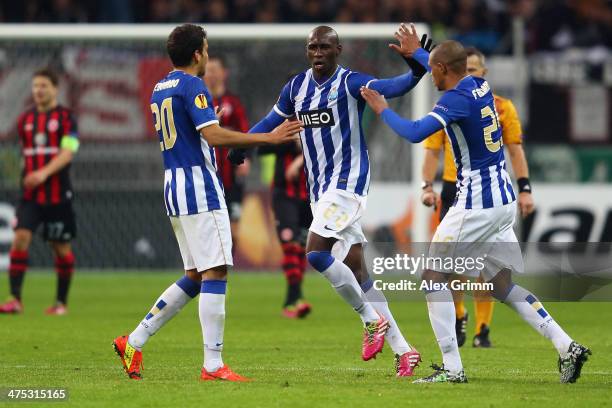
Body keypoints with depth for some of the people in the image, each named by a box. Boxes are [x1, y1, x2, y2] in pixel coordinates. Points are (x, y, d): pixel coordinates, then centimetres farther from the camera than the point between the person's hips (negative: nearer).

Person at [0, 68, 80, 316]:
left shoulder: (65, 117, -2)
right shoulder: (25, 120, 13)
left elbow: (67, 153, -13)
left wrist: (44, 173, -25)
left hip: (58, 195, -3)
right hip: (30, 194, 3)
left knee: (61, 247, 4)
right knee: (20, 238, -13)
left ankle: (61, 302, 16)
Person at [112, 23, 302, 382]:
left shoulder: (159, 90, 17)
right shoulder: (193, 86, -11)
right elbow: (213, 135, -22)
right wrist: (269, 138, -21)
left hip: (174, 188, 9)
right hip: (199, 187, -9)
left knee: (195, 277, 14)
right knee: (215, 273, -9)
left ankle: (134, 342, 13)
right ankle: (213, 366, -12)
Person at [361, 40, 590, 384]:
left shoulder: (458, 100, -17)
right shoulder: (481, 87, 10)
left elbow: (415, 133, -27)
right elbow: (452, 79, 34)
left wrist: (383, 109, -11)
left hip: (477, 204, -9)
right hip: (504, 200, 9)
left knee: (435, 277, 2)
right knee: (502, 284, 15)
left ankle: (452, 368, -2)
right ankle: (566, 346, 5)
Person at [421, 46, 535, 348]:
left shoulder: (502, 107, 3)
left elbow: (515, 150, 5)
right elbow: (432, 151, 4)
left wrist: (524, 189, -2)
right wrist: (427, 187, -9)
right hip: (454, 191, 1)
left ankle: (482, 331, 6)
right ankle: (458, 317, 22)